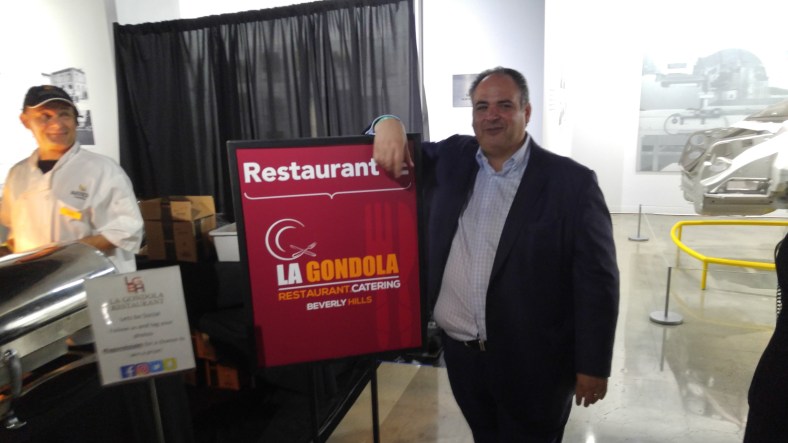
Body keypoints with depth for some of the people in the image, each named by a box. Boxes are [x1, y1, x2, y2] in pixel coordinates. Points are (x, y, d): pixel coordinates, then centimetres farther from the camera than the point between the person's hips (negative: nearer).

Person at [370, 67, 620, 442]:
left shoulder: (571, 181, -11)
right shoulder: (451, 159, 1)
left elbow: (597, 280, -10)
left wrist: (593, 365, -8)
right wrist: (389, 125, -13)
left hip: (533, 361, -4)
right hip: (459, 351, 4)